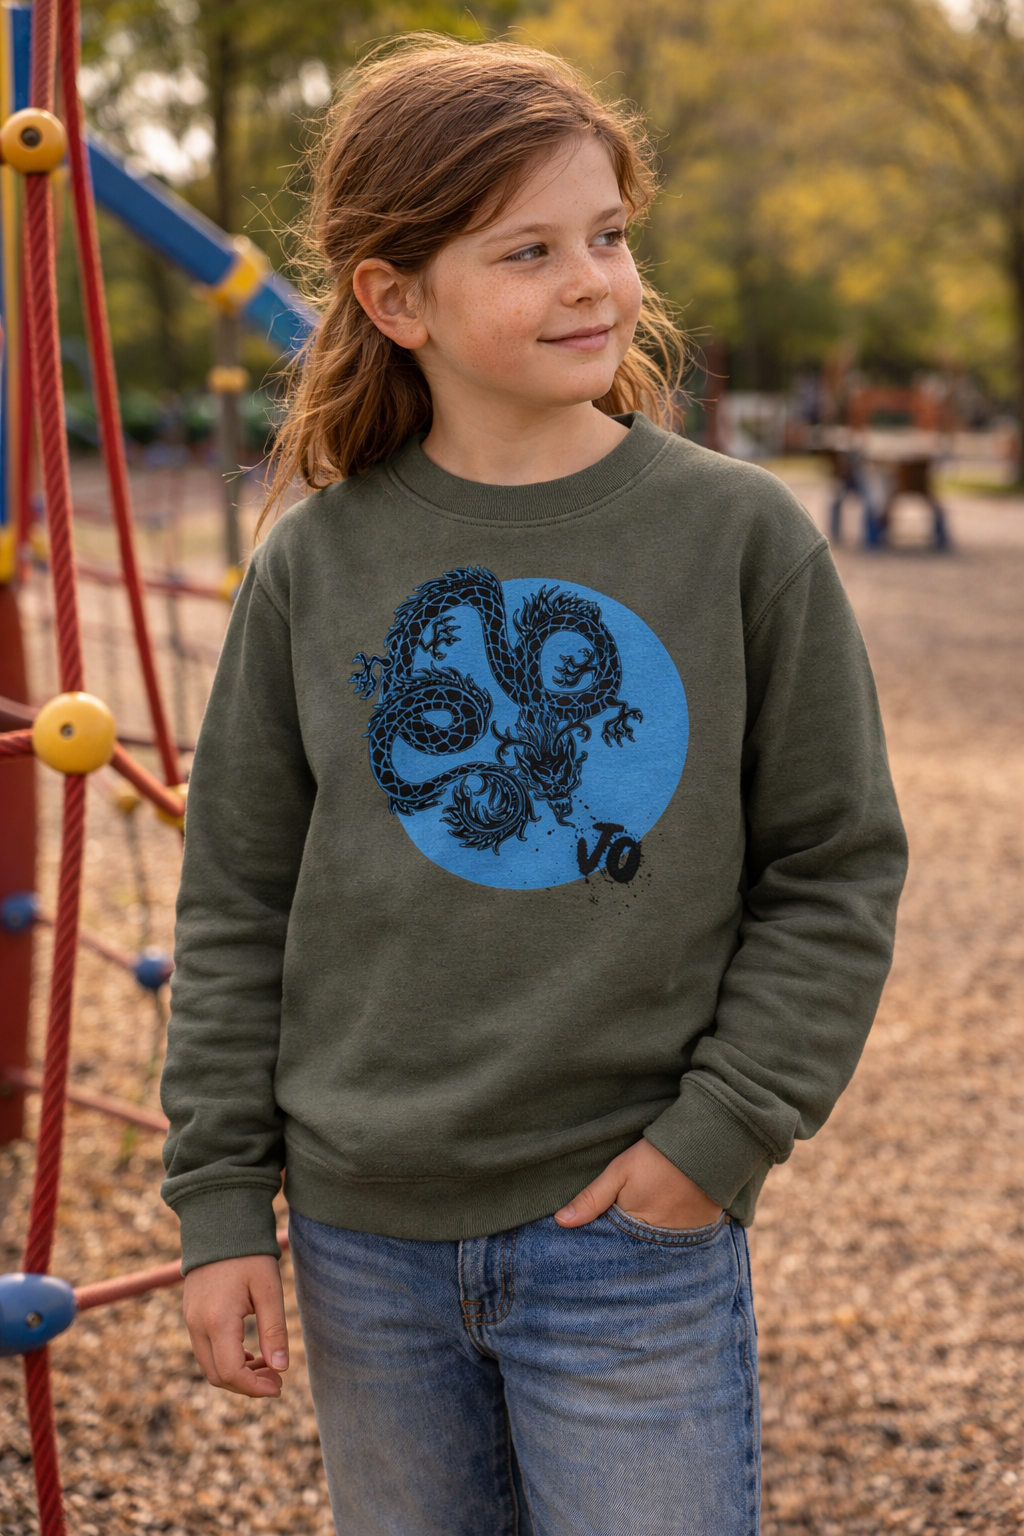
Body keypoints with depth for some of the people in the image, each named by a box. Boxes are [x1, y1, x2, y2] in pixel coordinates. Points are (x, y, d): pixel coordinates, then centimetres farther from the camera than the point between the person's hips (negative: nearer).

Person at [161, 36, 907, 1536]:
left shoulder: (741, 536, -7)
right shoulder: (317, 563, -3)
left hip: (638, 1239, -2)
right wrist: (222, 1200, 1)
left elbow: (838, 869, -1)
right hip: (368, 1241, 2)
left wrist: (723, 1132, -9)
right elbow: (238, 902, 3)